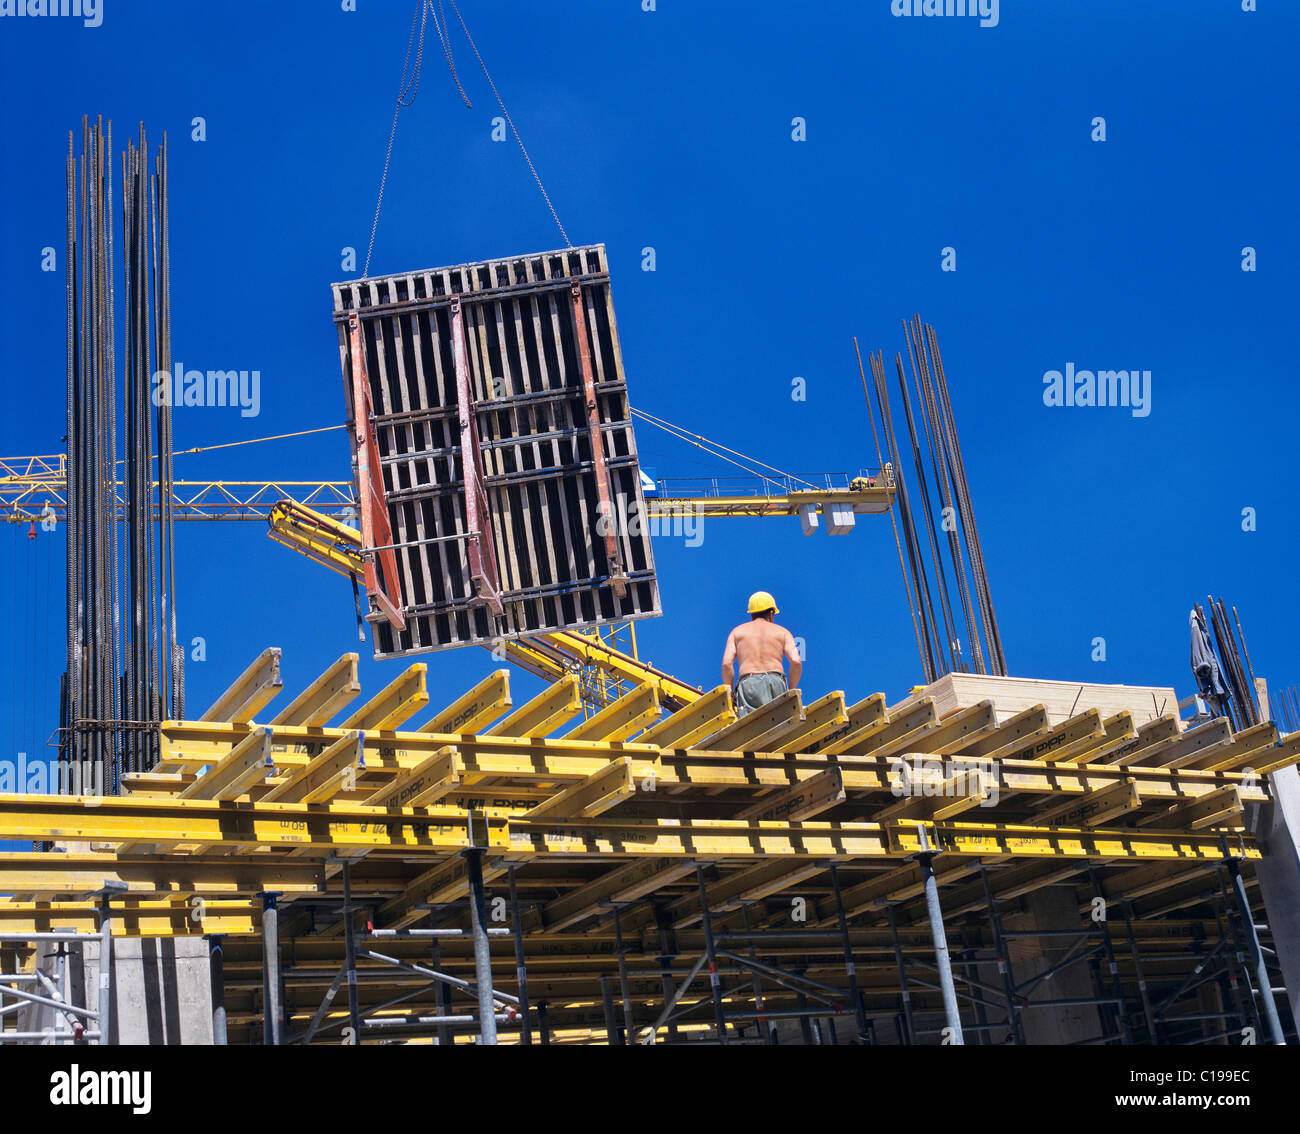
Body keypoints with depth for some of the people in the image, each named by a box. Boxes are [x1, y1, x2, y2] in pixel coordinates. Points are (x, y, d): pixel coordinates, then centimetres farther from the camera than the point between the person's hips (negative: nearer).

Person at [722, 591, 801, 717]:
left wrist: (730, 694, 16)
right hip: (776, 682, 1)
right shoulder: (783, 632, 23)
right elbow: (796, 661, 5)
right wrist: (791, 691, 15)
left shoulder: (737, 632, 25)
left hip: (748, 683, -1)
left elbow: (726, 664, 8)